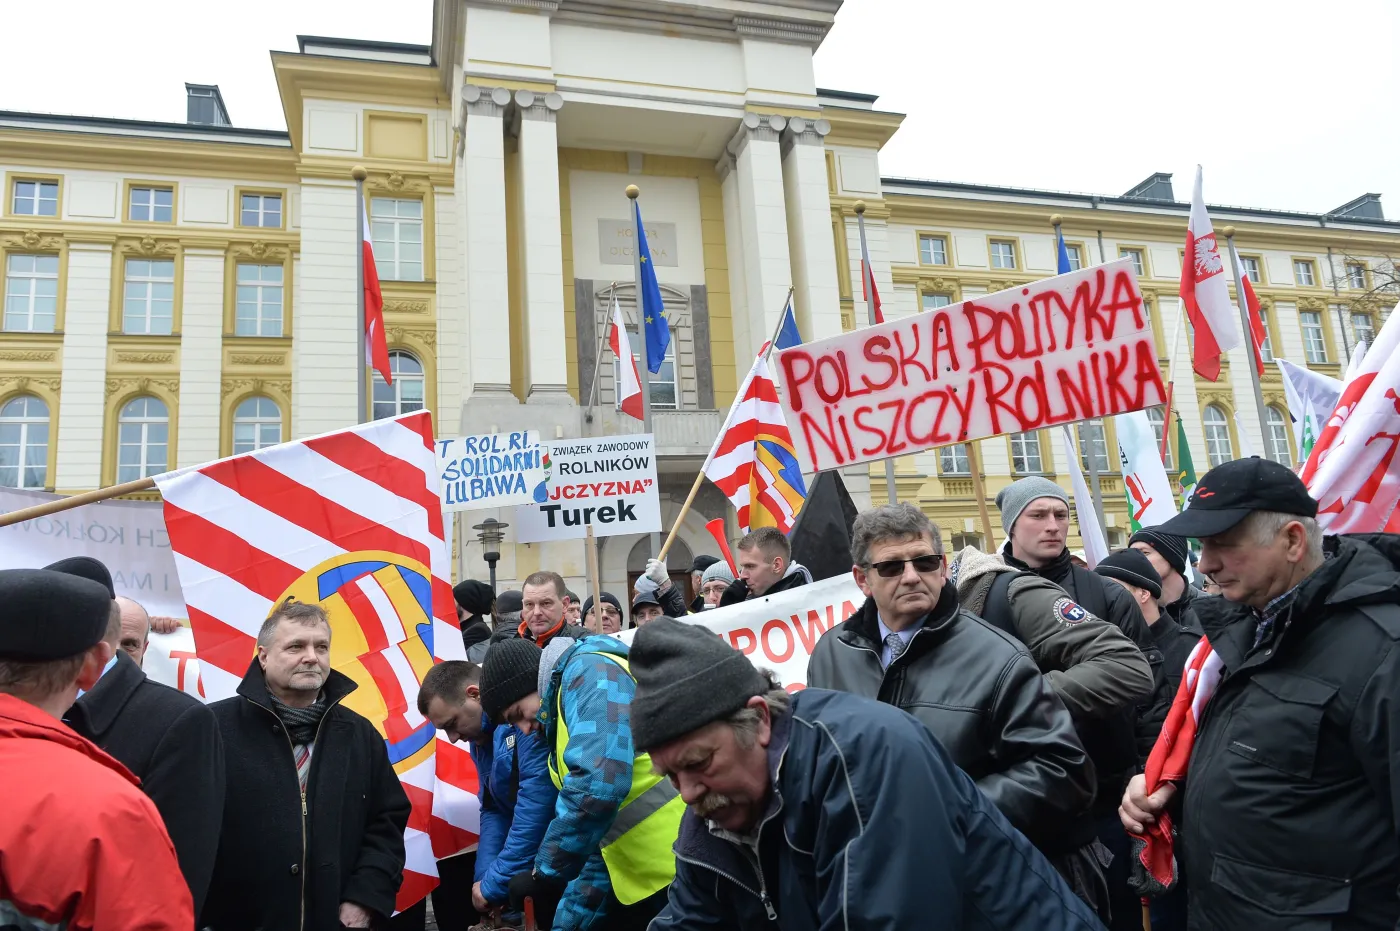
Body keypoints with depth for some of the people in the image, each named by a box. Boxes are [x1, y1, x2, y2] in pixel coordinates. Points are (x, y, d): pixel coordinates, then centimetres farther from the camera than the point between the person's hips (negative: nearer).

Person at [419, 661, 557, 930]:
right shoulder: (481, 735, 7)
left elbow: (537, 806, -27)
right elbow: (493, 809, 13)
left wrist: (495, 883, -19)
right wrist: (483, 875, -2)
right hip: (530, 849, 9)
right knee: (448, 876, 15)